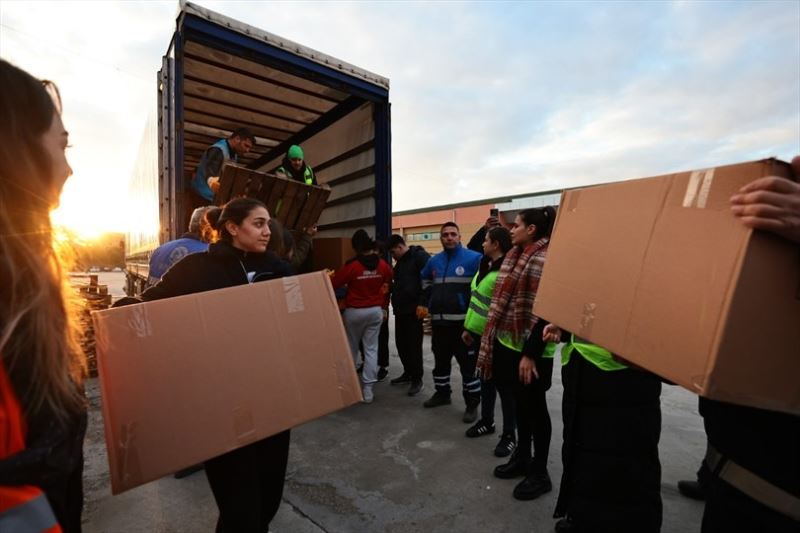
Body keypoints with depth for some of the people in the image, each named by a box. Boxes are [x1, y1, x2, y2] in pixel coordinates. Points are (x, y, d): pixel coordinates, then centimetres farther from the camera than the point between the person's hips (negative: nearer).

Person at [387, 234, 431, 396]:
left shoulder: (420, 256, -12)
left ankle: (417, 379, 12)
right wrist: (390, 288, 9)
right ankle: (408, 373, 30)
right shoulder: (400, 262, 16)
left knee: (414, 345, -1)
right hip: (400, 309, 9)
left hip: (414, 310, -9)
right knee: (401, 343, 14)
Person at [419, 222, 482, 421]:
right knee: (440, 360, 19)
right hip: (439, 321, 6)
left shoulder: (474, 258, -10)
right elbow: (425, 280, 27)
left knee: (468, 364, 2)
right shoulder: (434, 261, 10)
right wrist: (424, 303, 18)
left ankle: (472, 404, 17)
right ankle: (442, 393, 38)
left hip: (464, 322, -6)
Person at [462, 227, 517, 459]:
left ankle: (509, 435, 22)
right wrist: (468, 327, 16)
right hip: (479, 333, 9)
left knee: (503, 384, 5)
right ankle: (487, 421, 38)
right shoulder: (485, 266, 10)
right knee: (486, 379, 20)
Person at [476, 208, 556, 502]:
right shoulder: (516, 255, 10)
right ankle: (522, 458, 38)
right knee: (520, 404, 20)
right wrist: (493, 339, 13)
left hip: (529, 348, -8)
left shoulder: (545, 259, -17)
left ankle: (540, 473, 26)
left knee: (534, 407, 8)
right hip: (508, 342, 8)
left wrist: (530, 353, -20)